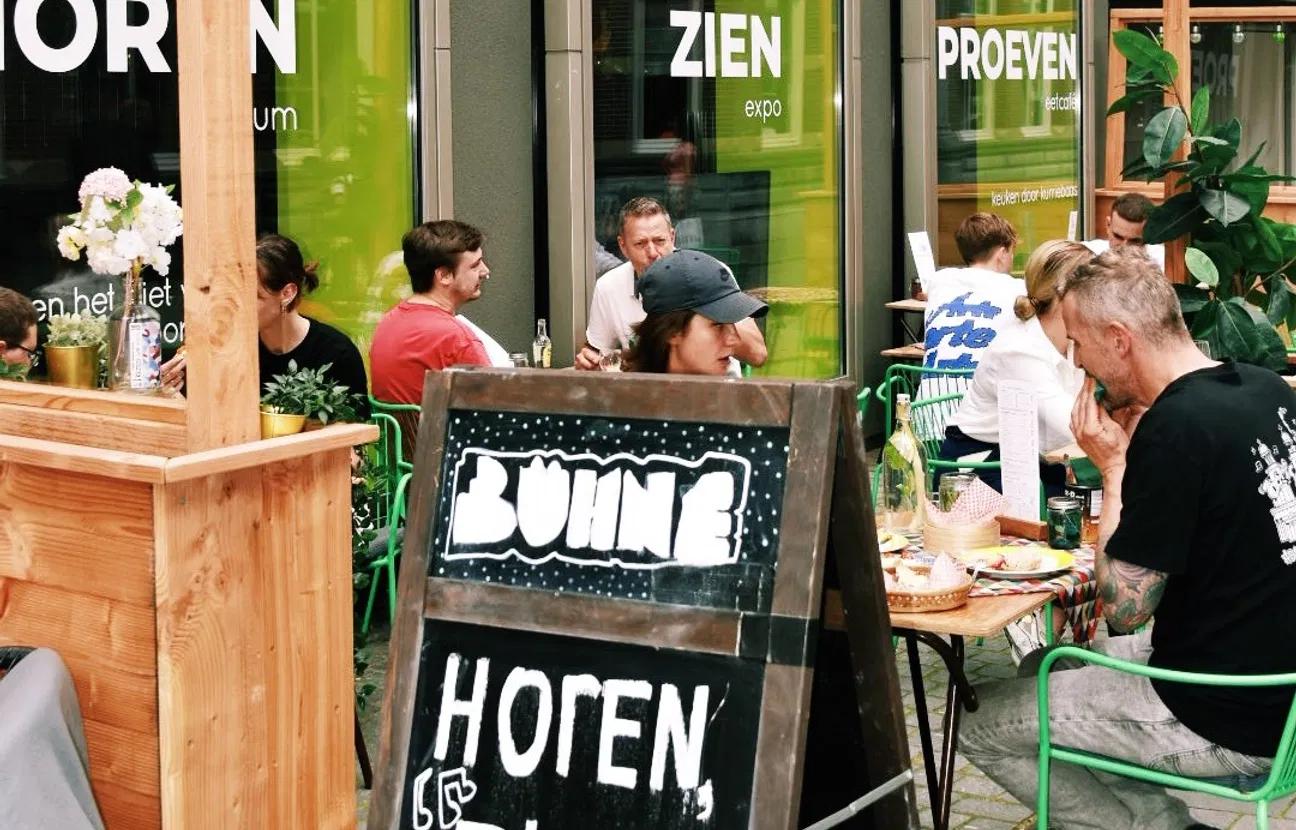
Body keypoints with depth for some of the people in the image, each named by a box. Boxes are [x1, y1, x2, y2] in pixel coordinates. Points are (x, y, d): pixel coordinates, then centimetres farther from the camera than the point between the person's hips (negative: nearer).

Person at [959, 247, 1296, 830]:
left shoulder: (1175, 428, -24)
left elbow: (1124, 606, -18)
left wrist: (1114, 465, -10)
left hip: (1229, 724, -9)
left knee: (981, 725, 4)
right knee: (1043, 667, 23)